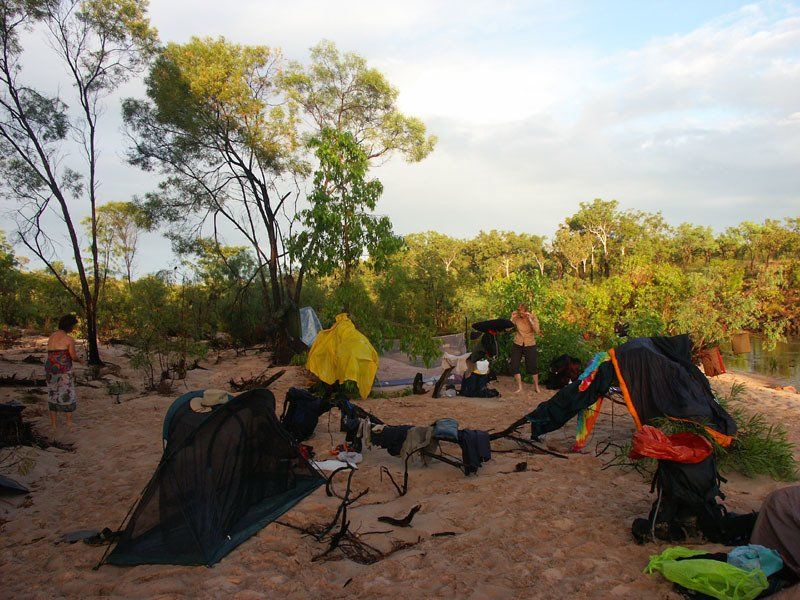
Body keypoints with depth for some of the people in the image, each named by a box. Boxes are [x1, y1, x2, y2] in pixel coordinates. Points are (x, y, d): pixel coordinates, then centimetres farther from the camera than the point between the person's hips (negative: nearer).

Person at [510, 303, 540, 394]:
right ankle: (519, 387, 14)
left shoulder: (533, 317, -10)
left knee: (532, 367, 3)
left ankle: (536, 386, 22)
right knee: (514, 366, 0)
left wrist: (530, 319, -27)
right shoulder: (516, 317, -5)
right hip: (518, 344, 2)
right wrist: (512, 318, -18)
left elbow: (537, 331, -22)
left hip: (530, 345, -2)